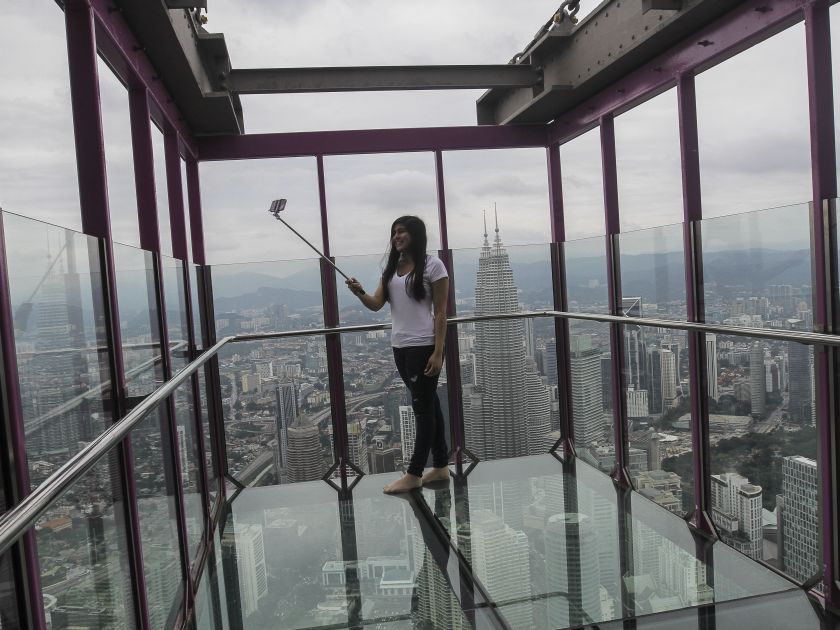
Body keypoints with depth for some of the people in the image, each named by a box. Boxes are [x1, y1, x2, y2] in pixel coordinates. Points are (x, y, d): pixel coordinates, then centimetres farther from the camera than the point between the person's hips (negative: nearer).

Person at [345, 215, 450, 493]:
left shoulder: (433, 265, -6)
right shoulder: (391, 268, 12)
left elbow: (440, 313, -9)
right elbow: (376, 304, 2)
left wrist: (438, 352, -15)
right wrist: (359, 293, -19)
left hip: (424, 347, -7)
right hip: (400, 347, 7)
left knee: (423, 408, 0)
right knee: (428, 405, 14)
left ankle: (414, 474, 7)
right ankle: (441, 467, 24)